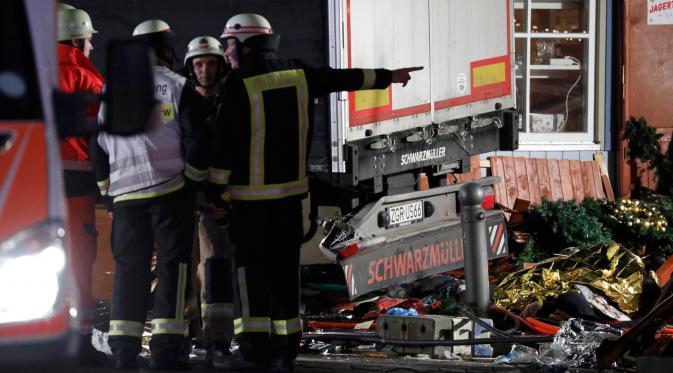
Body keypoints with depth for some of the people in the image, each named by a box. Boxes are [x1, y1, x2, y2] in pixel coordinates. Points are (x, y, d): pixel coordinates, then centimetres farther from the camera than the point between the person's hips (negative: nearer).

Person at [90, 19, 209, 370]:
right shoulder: (180, 88, 0)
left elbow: (100, 146, 15)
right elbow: (196, 142, -6)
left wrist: (110, 193, 20)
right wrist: (194, 181, 6)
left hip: (126, 195, 4)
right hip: (171, 190, -4)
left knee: (128, 268, 8)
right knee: (171, 264, -2)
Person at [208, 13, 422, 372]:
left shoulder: (238, 86, -11)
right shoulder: (299, 75, 4)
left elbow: (225, 146, -14)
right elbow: (344, 78, 17)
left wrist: (213, 192, -9)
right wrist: (388, 76, 32)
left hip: (250, 196, -5)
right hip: (291, 192, 5)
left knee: (251, 269, -1)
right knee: (284, 269, 11)